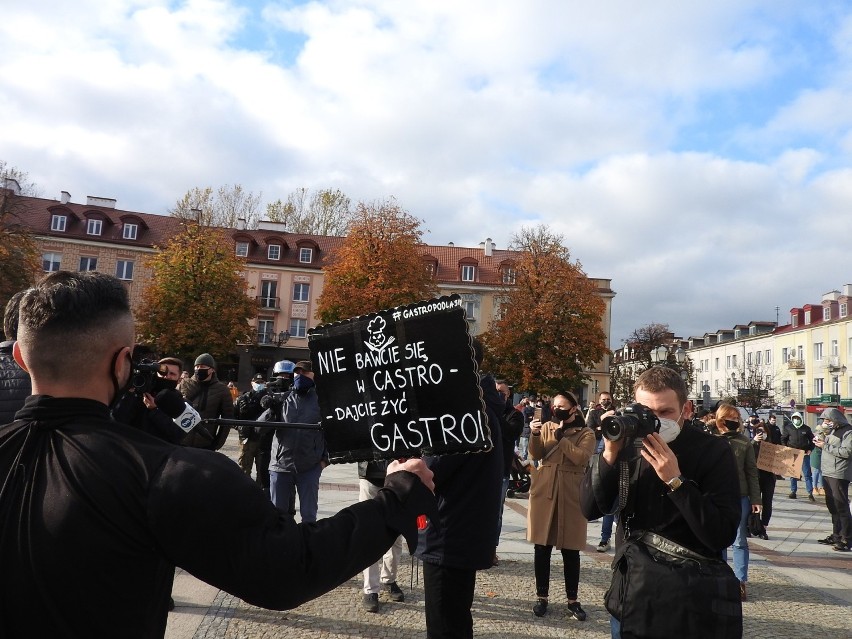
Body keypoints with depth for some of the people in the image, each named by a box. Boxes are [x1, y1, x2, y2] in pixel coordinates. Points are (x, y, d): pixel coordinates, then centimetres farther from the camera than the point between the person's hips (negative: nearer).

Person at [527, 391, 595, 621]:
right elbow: (536, 454, -1)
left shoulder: (586, 433, 2)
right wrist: (535, 435, -17)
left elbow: (581, 458, -14)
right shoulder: (547, 427, 10)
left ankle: (572, 600, 17)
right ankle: (541, 596, 17)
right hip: (544, 491, 2)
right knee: (542, 547, 5)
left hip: (571, 494, -2)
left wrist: (561, 438, -14)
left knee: (571, 549, 5)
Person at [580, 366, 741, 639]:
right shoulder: (627, 444, -4)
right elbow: (589, 510, -10)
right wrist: (609, 454, -22)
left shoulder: (714, 452, -13)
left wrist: (675, 480, -28)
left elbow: (722, 536, -19)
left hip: (692, 601, -3)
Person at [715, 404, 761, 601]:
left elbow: (751, 471, 3)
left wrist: (755, 499, 0)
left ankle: (741, 582, 16)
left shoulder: (744, 441, 1)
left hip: (740, 498, 0)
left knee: (740, 541, 8)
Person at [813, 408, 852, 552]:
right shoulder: (831, 430, 15)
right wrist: (821, 441, 4)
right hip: (827, 473, 9)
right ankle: (836, 535, 25)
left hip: (839, 475, -9)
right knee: (832, 506, 15)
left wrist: (825, 446, -19)